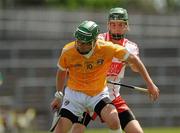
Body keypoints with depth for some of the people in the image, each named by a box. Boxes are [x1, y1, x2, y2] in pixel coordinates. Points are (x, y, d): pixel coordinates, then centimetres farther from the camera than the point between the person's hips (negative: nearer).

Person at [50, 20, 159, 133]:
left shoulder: (107, 48, -21)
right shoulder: (68, 51, -17)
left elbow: (133, 59, -10)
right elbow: (62, 72, 5)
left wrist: (149, 83, -9)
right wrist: (59, 95, 13)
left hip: (99, 94, -1)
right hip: (74, 94, 1)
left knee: (114, 121, -27)